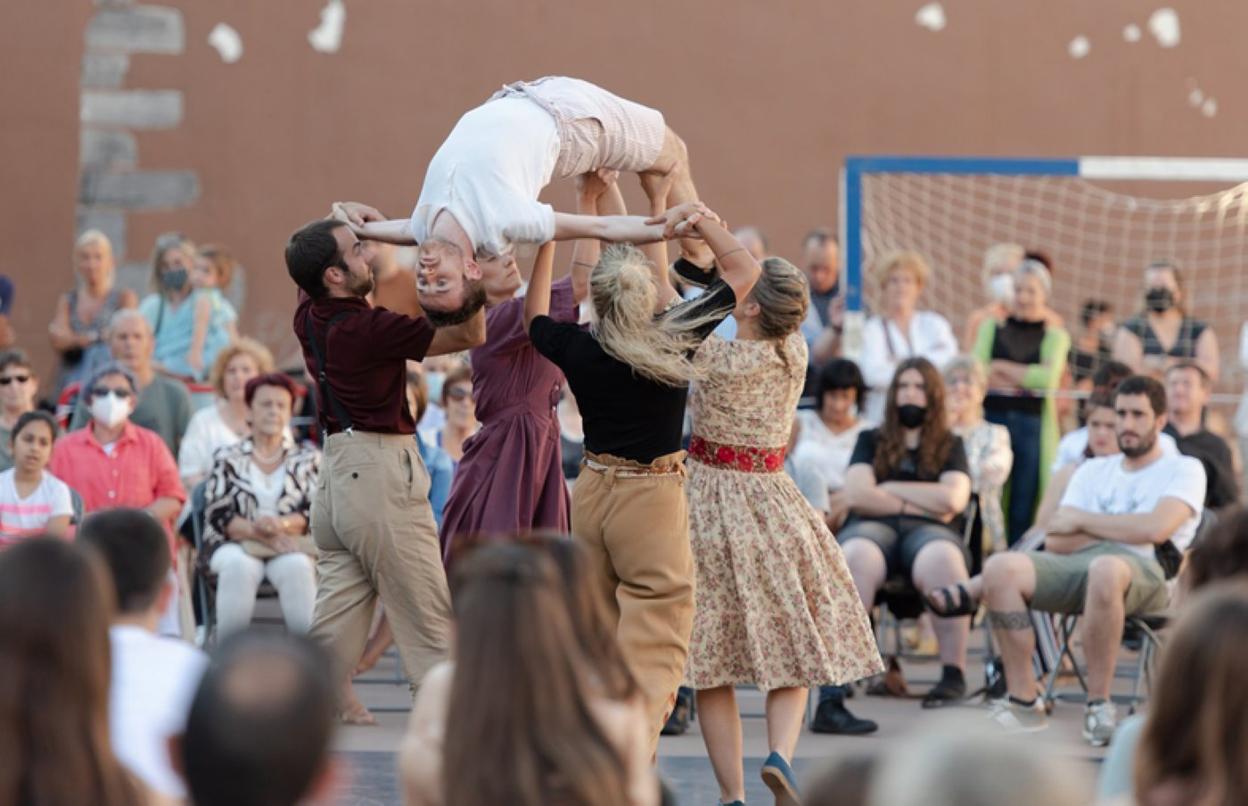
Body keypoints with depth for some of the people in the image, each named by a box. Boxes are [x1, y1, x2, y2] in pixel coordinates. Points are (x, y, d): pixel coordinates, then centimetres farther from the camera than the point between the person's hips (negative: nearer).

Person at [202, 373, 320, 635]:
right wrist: (254, 530, -16)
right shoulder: (228, 458, 14)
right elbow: (218, 515, 2)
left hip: (291, 546, 0)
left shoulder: (306, 458, 16)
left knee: (297, 567, -35)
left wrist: (281, 525, -17)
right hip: (236, 546, 0)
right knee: (239, 567, -36)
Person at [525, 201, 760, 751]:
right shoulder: (675, 336, -12)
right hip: (653, 499, -4)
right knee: (655, 646, -4)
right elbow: (745, 271, 3)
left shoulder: (578, 348, -5)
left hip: (590, 494, 4)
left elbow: (535, 318, 21)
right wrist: (703, 222, 4)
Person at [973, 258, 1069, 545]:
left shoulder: (1055, 336, 10)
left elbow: (1049, 376, -7)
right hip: (993, 418, 1)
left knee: (1023, 508, -1)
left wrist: (1001, 368, -4)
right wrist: (1025, 378, -9)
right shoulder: (991, 328, 14)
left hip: (1033, 424, -1)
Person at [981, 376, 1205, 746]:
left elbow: (1156, 528, -6)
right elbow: (1056, 541, 14)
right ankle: (1023, 701, -22)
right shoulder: (1093, 470, 28)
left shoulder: (1184, 470, 15)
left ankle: (1098, 705, -31)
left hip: (1142, 569, -5)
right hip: (1077, 565, 5)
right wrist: (1122, 530, 2)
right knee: (1001, 568, -24)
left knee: (1105, 569, -43)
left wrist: (1082, 521, 4)